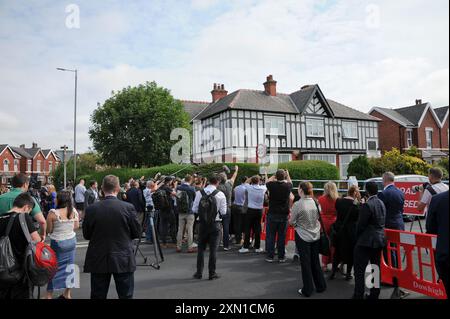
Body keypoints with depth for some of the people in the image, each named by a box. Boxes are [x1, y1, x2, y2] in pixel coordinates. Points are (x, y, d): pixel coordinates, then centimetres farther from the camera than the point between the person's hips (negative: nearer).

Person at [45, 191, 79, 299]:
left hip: (58, 243, -4)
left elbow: (49, 230, -11)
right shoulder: (74, 211, -5)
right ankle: (67, 294, 26)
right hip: (71, 241, 4)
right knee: (69, 267, 14)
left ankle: (49, 296, 18)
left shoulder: (53, 213, -18)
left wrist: (57, 229, 8)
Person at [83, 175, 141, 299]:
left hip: (98, 261, 2)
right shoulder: (129, 207, -13)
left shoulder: (91, 209, -9)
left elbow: (86, 235, 1)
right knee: (126, 295, 10)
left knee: (98, 295, 14)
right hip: (123, 261, -1)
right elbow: (137, 233, -4)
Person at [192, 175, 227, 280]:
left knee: (201, 248, 13)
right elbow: (223, 212, -7)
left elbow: (194, 209, -3)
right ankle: (212, 273, 12)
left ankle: (199, 272, 19)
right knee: (213, 249, 6)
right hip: (215, 224, -2)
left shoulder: (199, 193, -5)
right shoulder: (220, 194, -9)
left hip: (202, 223, 2)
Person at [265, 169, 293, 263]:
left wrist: (274, 176, 20)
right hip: (284, 215, 1)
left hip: (272, 214, -1)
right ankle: (281, 257, 16)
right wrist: (288, 175, 32)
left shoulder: (272, 185, -10)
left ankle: (270, 256, 12)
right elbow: (290, 182, 18)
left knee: (270, 236, 7)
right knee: (282, 236, 8)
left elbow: (267, 181, 14)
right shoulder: (287, 186, -7)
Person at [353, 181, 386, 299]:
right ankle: (374, 294, 24)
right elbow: (382, 222, 13)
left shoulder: (367, 205, -19)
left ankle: (358, 295, 1)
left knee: (360, 270, -2)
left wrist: (357, 238, 0)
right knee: (376, 268, 15)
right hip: (379, 240, 9)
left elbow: (361, 225, -15)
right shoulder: (381, 203, 7)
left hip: (366, 241, -9)